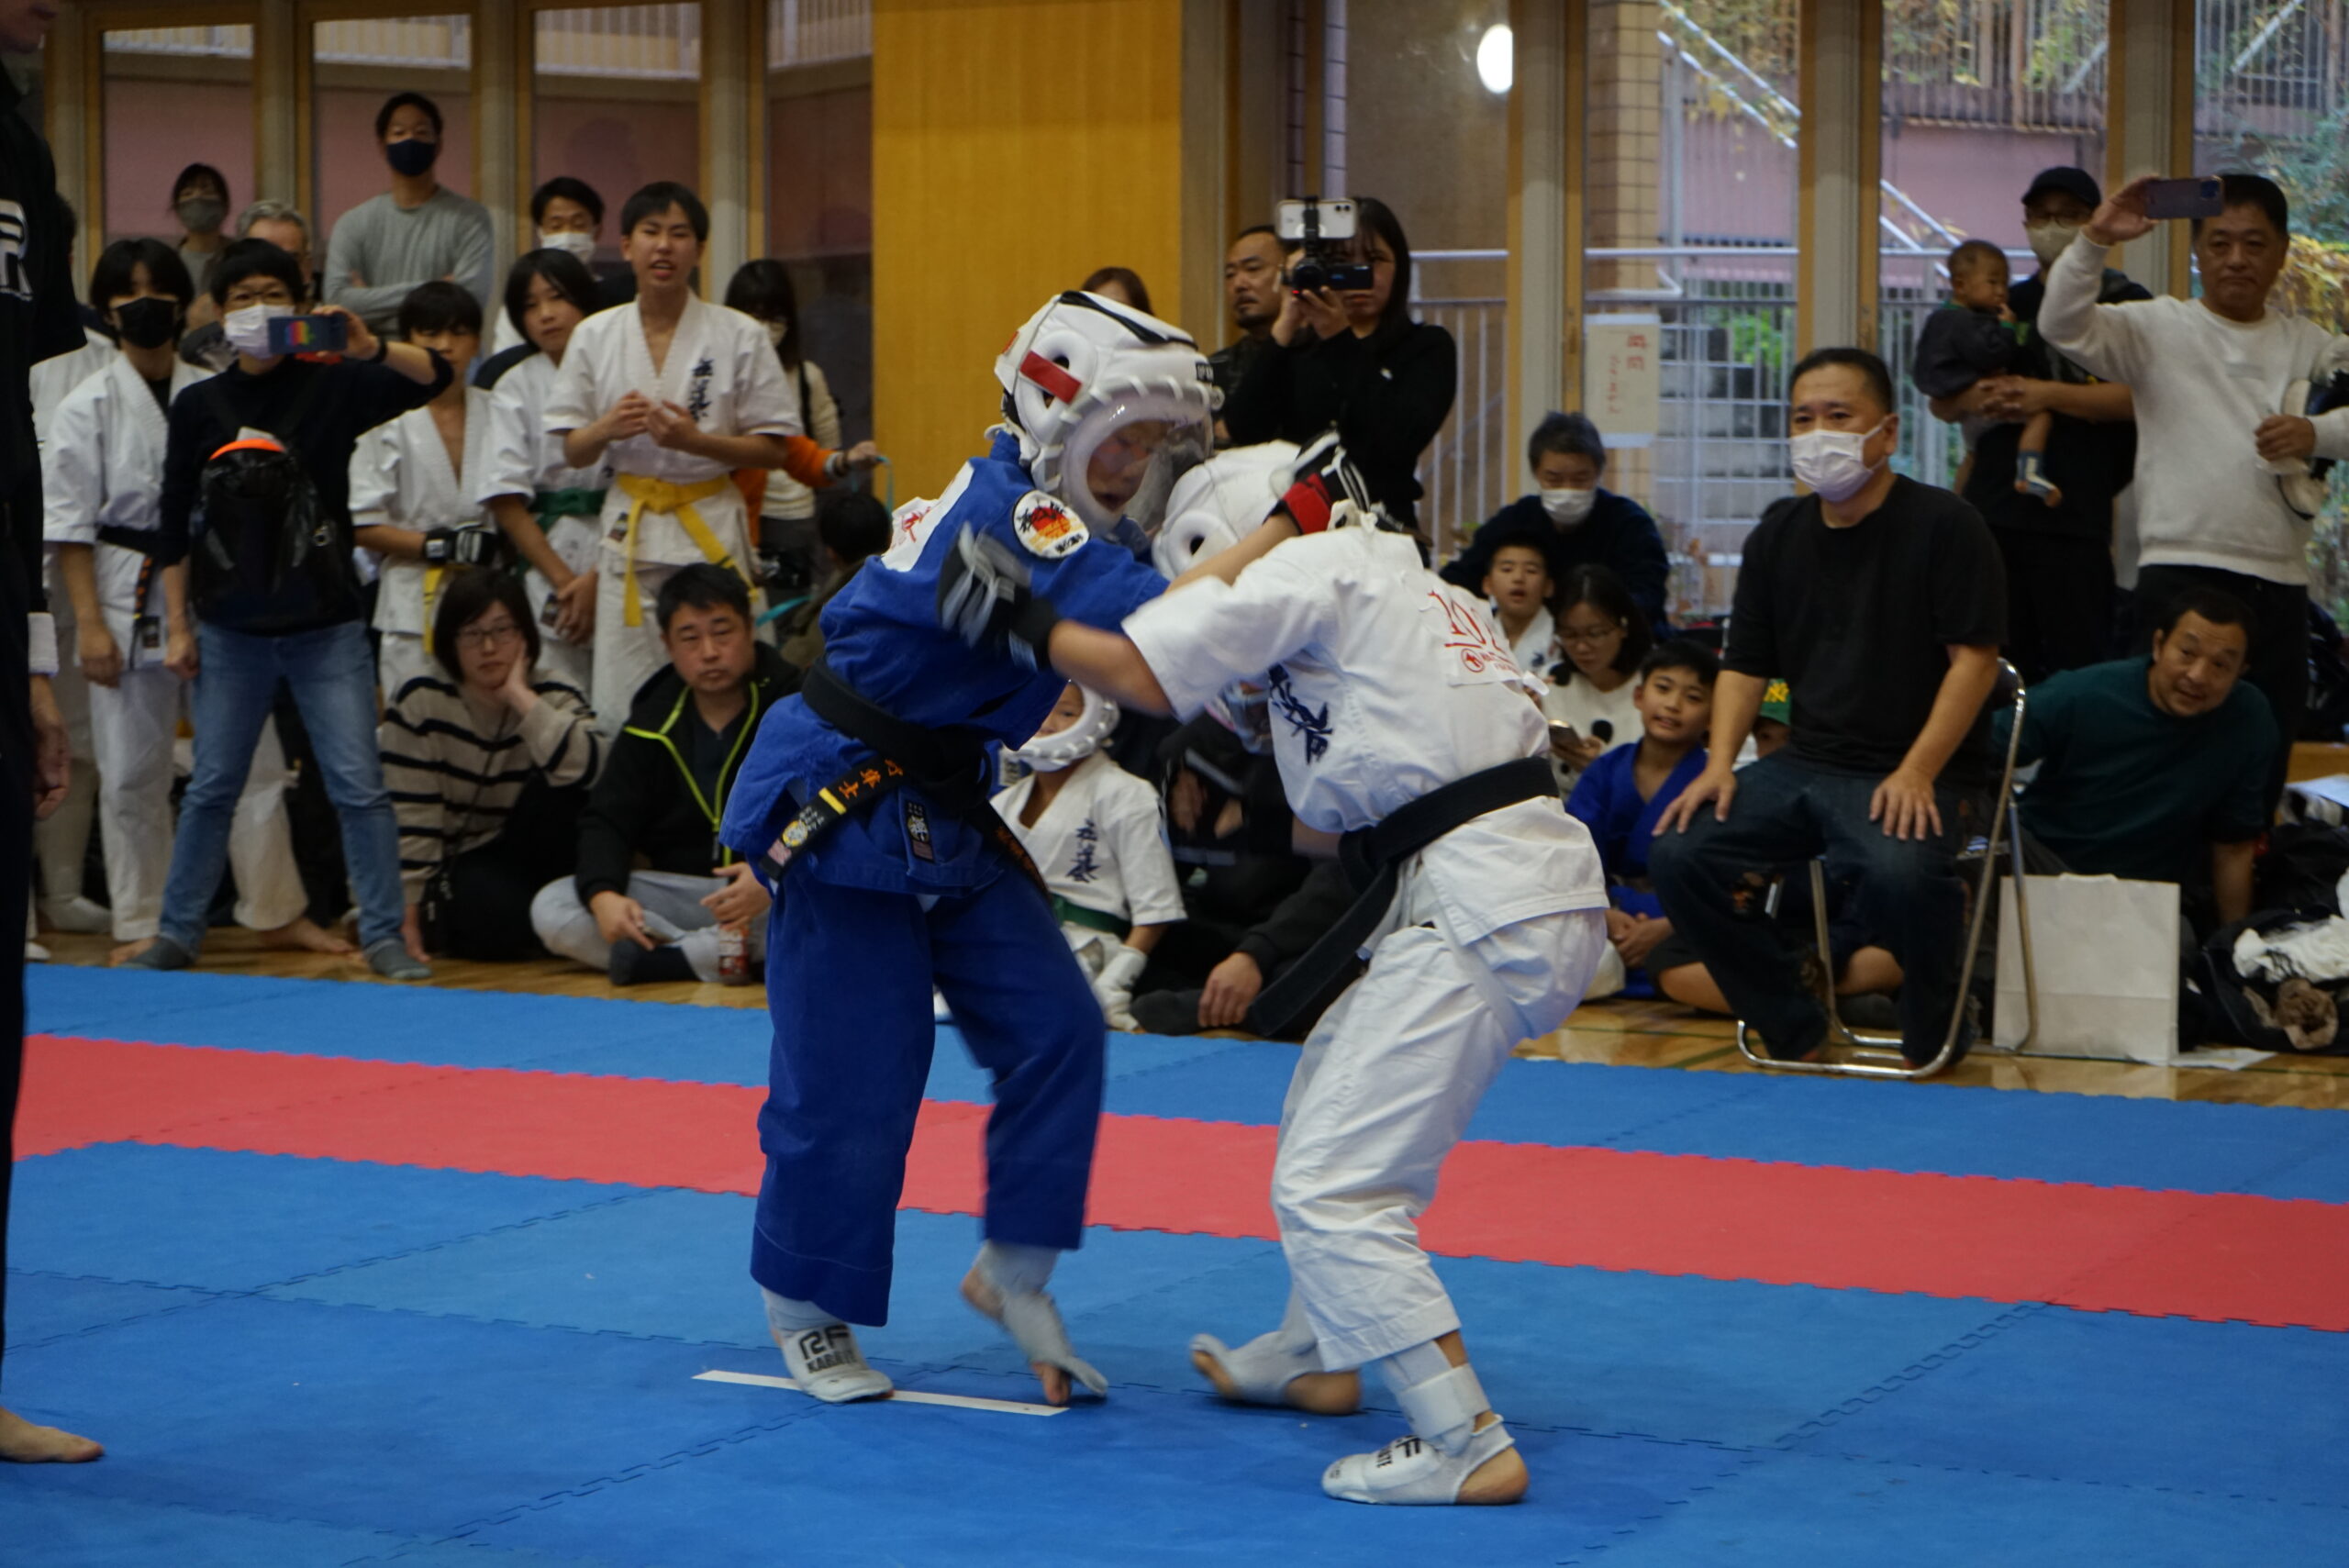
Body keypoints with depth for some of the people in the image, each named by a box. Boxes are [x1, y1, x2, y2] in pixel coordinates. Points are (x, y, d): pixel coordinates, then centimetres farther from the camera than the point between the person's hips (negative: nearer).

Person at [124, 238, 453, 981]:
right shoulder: (199, 406, 2)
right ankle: (177, 932, 22)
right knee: (211, 786, 11)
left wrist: (369, 347, -36)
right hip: (232, 631, 2)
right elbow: (175, 526, 7)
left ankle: (383, 934, 5)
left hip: (326, 627, -2)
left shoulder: (330, 386, -3)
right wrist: (179, 626, 4)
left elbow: (433, 377, -17)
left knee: (358, 785, -3)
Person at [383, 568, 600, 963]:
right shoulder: (420, 703, -11)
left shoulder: (557, 701, -8)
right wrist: (409, 911, -16)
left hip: (524, 859, 2)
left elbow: (589, 768, -31)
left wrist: (521, 697, -26)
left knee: (563, 793, -28)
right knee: (496, 914, -35)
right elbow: (410, 815, -13)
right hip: (451, 867, -2)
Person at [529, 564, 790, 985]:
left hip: (777, 891, -3)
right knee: (551, 909, -17)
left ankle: (655, 958, -31)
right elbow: (606, 821, 3)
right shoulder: (651, 725, 8)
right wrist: (603, 895, -20)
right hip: (678, 893, 4)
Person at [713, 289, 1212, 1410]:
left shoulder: (1030, 513, 5)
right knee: (853, 1073, -4)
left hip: (945, 814, 9)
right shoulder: (1004, 512, -24)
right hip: (842, 806, -9)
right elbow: (1141, 617, -38)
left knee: (1053, 1026, -2)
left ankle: (1014, 1272, 12)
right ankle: (805, 1308, 16)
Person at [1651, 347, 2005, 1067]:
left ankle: (1935, 1028, -4)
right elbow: (1745, 663, 15)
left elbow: (1974, 657, -10)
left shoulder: (1944, 524, -5)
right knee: (1677, 853, -14)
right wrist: (1720, 762, -2)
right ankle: (1793, 1028, 3)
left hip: (1917, 772, -6)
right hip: (1806, 763, 6)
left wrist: (1916, 773, -19)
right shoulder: (1778, 535, 13)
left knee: (1899, 872, -37)